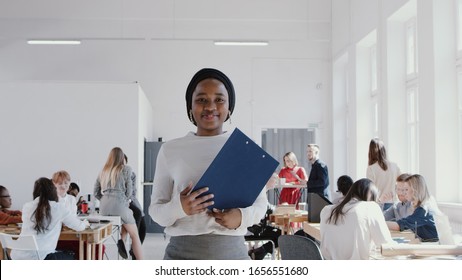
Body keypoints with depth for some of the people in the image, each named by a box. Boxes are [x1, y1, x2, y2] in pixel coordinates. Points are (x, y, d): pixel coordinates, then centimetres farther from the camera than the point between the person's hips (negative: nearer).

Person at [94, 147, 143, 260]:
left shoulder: (103, 171, 18)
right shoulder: (126, 169, 5)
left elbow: (96, 193, 17)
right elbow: (129, 190, 1)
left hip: (104, 208, 5)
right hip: (119, 205, -5)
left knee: (129, 214, 32)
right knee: (134, 235, 8)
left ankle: (121, 240, 10)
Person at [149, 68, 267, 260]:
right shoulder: (171, 150, 4)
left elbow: (260, 201, 11)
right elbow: (155, 209, 6)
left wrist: (242, 216, -12)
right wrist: (178, 208, -17)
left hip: (232, 253, 1)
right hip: (182, 254, 0)